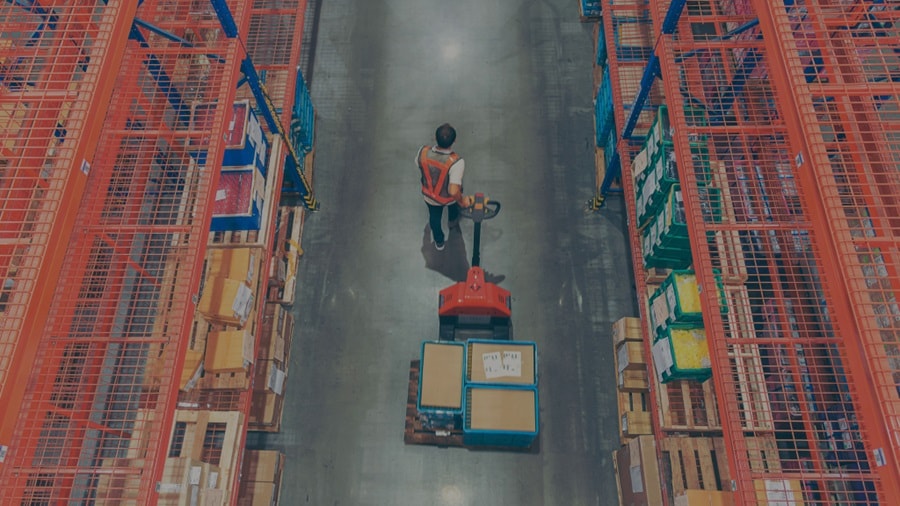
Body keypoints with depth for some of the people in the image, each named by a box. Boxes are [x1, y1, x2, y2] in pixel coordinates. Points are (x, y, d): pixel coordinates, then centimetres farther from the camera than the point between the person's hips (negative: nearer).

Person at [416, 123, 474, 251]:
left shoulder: (423, 152, -31)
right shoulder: (456, 162, -42)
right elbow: (453, 191, -45)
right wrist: (462, 200, -23)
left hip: (430, 196, 1)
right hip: (450, 197, -1)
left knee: (434, 218, 32)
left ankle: (439, 242, 58)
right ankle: (453, 221, 69)